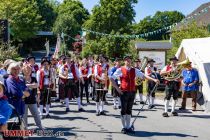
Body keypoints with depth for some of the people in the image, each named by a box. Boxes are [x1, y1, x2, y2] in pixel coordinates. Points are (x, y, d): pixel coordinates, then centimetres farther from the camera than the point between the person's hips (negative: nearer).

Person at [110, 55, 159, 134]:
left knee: (129, 110, 10)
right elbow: (112, 78, -2)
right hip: (124, 92, -3)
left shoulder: (135, 70, 8)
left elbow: (143, 76, 2)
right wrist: (117, 88, -7)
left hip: (132, 92, 3)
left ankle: (128, 127, 19)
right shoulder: (120, 70, -3)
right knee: (123, 110, 1)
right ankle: (124, 127, 12)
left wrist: (153, 80, -9)